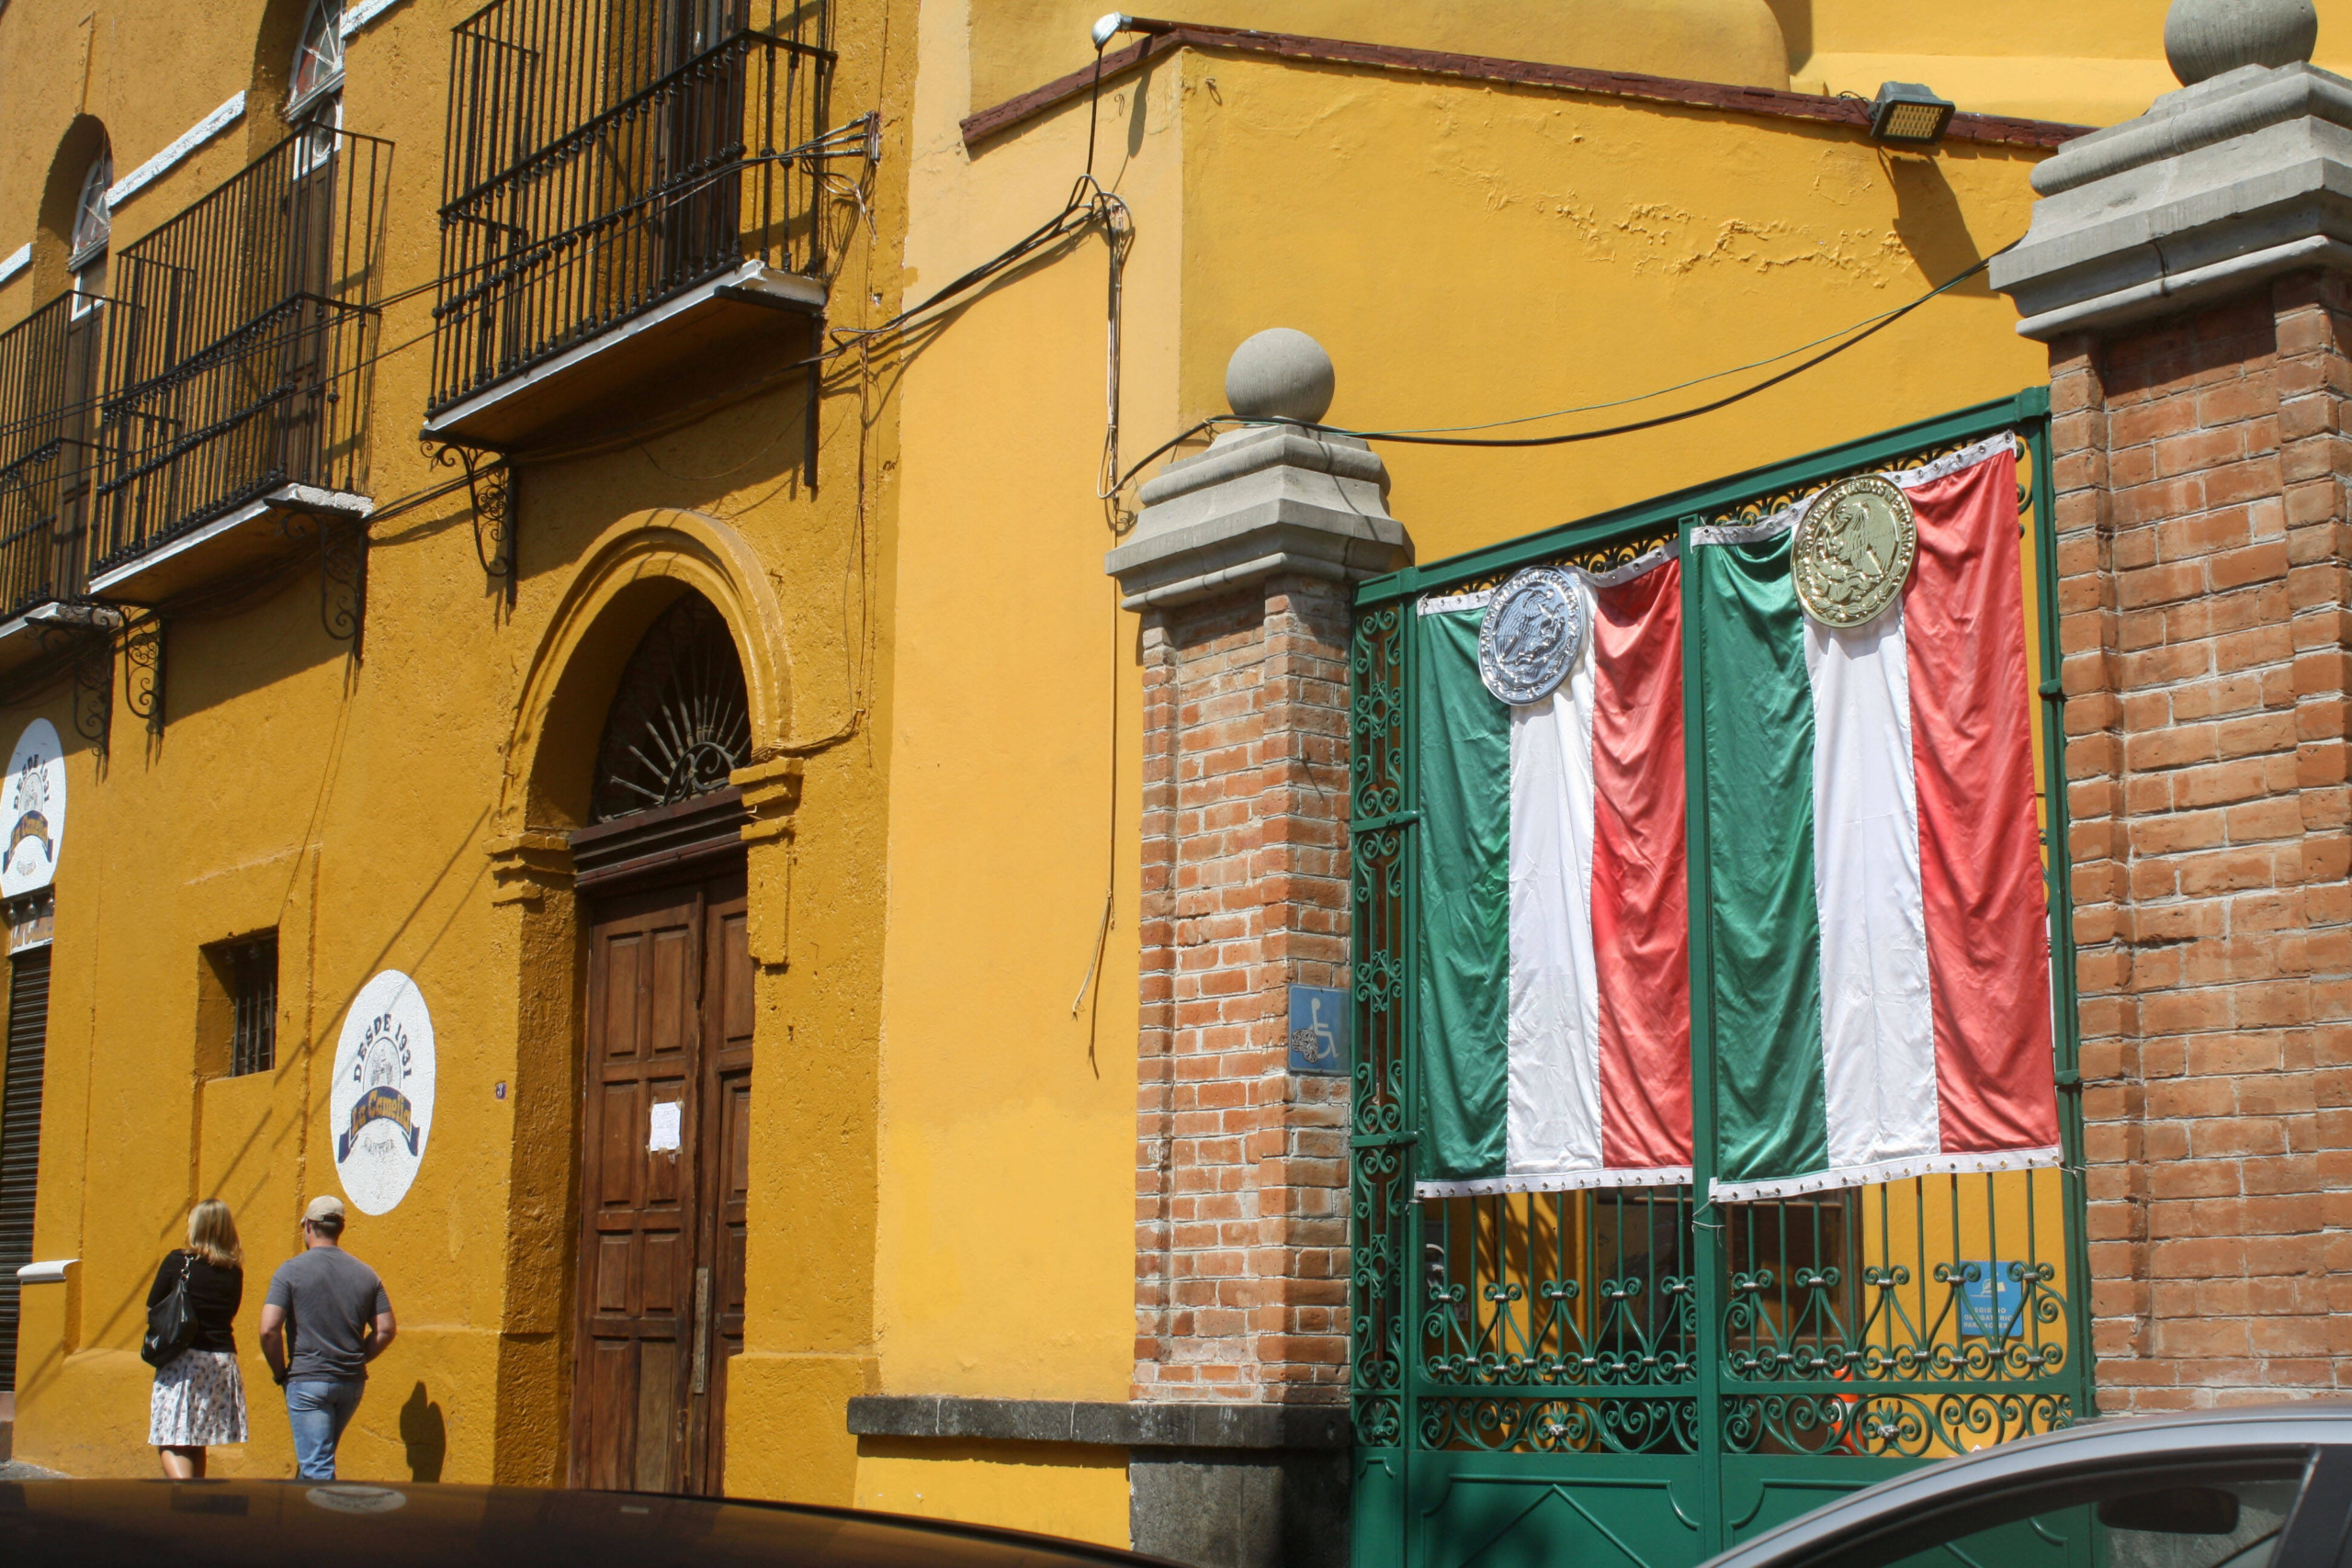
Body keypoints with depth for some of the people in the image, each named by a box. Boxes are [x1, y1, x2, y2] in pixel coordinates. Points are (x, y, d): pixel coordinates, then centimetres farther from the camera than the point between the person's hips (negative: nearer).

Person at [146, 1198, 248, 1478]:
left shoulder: (177, 1261, -6)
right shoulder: (234, 1271, 4)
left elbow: (152, 1308, 0)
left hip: (183, 1360, -4)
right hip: (222, 1363, 5)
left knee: (170, 1443, -4)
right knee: (197, 1444, 18)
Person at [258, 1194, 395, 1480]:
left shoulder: (291, 1271, -7)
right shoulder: (366, 1274, 6)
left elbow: (269, 1330, -15)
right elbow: (386, 1330, 5)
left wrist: (280, 1372, -1)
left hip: (307, 1381, -5)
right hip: (353, 1382, 5)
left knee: (317, 1468, -5)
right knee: (320, 1455, 22)